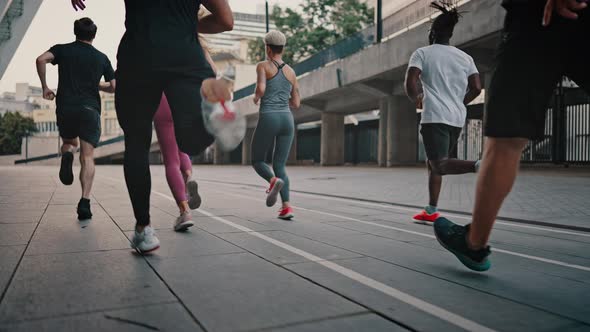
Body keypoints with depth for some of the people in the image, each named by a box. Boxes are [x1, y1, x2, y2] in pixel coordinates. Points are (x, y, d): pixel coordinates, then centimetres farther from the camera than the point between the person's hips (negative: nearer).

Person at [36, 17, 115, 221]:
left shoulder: (62, 50, 11)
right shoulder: (101, 58, 13)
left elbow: (41, 59, -9)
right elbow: (113, 87, 12)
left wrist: (45, 87, 1)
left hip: (65, 108, 1)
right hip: (90, 109, -1)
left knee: (69, 143, 25)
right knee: (87, 157, -4)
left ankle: (67, 155, -12)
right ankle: (85, 202, -18)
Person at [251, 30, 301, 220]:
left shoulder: (262, 66, 3)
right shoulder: (291, 72, 17)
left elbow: (261, 89, -16)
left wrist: (256, 98, 7)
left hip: (268, 120, -4)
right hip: (287, 120, 4)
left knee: (257, 161, 14)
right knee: (279, 166, 8)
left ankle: (274, 181, -18)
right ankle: (287, 207, -10)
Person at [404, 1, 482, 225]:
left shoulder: (422, 53, 3)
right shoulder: (465, 57, 14)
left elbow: (410, 83, -11)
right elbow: (476, 88, 6)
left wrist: (417, 100, 8)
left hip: (434, 117, -6)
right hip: (457, 119, 6)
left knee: (440, 164, -11)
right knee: (433, 163, 16)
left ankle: (479, 166, -38)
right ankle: (431, 211, 18)